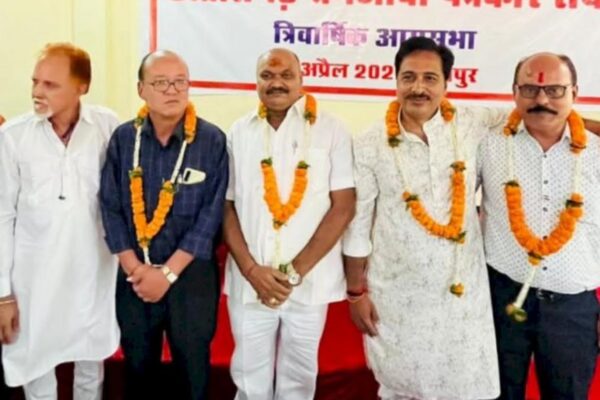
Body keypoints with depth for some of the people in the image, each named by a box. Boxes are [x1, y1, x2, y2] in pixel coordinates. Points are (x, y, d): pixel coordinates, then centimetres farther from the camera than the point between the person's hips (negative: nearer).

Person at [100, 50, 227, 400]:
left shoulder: (212, 140, -10)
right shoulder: (123, 138, -1)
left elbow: (210, 215, -12)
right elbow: (111, 207, -1)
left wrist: (168, 272, -13)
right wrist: (135, 268, -9)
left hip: (191, 274, -2)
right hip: (133, 276, 2)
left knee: (192, 368, 13)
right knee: (138, 366, 17)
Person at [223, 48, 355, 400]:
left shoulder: (330, 130, -3)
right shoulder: (240, 132, 5)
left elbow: (343, 206, -6)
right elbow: (226, 206, 5)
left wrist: (296, 270, -11)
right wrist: (251, 269, -8)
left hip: (310, 281, -2)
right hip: (249, 281, 2)